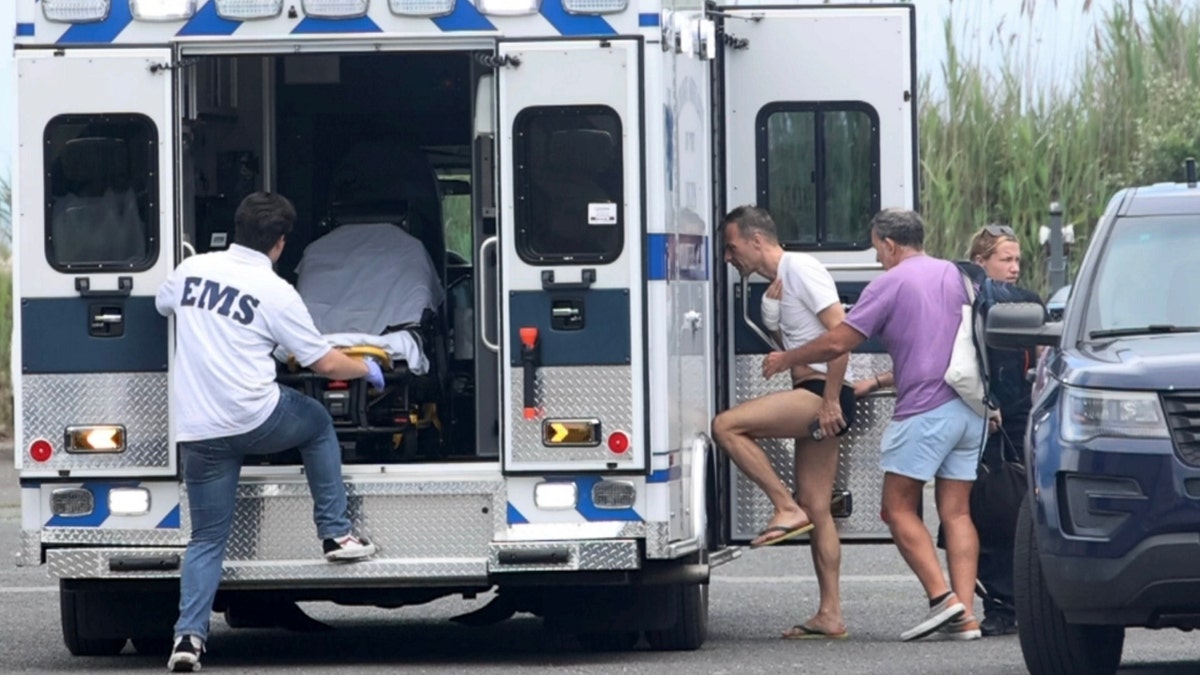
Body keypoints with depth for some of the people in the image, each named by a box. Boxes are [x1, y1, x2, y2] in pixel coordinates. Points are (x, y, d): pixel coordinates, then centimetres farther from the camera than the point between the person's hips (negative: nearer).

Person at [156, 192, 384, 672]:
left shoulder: (192, 270, 6)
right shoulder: (276, 293, -7)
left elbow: (162, 305, 30)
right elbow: (325, 363, -2)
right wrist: (368, 370, 18)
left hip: (197, 431, 3)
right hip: (256, 420, -3)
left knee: (206, 538, 11)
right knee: (317, 423, 28)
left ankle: (189, 635, -5)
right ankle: (335, 534, 28)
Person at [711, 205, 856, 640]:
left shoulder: (800, 269, -8)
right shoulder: (779, 284, 22)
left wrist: (831, 400, -20)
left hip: (822, 393, -10)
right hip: (811, 399, 10)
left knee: (726, 426, -21)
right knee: (817, 510, 7)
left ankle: (786, 508, -15)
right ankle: (830, 615, 7)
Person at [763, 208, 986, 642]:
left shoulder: (890, 284, -5)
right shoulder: (952, 274, 16)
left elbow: (837, 343, -6)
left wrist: (786, 360, 11)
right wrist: (879, 382, 33)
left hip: (925, 410, -7)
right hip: (969, 409, 7)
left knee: (899, 508, 1)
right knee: (956, 512, 6)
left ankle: (942, 596, -14)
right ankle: (965, 615, -3)